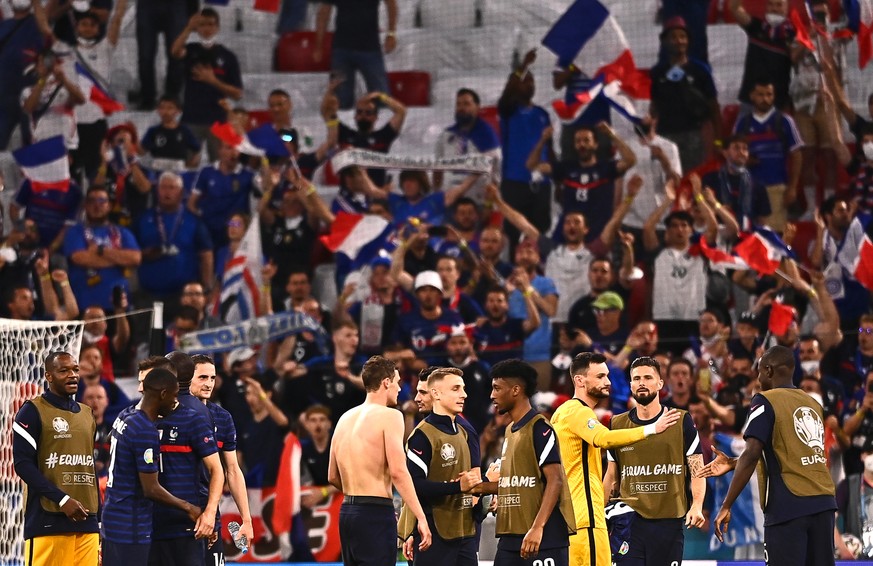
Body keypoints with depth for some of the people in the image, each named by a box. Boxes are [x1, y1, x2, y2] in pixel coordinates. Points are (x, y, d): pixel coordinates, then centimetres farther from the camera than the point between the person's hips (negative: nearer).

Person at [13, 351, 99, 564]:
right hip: (48, 520, -6)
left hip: (86, 519, 6)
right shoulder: (33, 411, -2)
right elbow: (23, 464, -10)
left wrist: (99, 513, 18)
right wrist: (62, 499, -16)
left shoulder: (86, 414, 19)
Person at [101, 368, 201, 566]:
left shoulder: (123, 419, 9)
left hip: (112, 519, 9)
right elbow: (151, 489, -18)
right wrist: (188, 508, -5)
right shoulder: (146, 432, -19)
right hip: (131, 528, -9)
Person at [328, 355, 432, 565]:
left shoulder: (346, 418, 15)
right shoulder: (389, 416, -8)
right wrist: (421, 518, -18)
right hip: (376, 514, -8)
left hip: (347, 511, 8)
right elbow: (398, 471, -18)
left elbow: (333, 477, 19)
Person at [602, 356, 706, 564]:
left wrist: (697, 506, -13)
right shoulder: (618, 424, 10)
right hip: (629, 522, 1)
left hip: (669, 522, -1)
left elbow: (697, 469, 2)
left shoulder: (681, 421, 3)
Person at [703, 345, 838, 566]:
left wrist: (726, 506, -12)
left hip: (788, 506, -6)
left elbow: (752, 454, -14)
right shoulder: (813, 404, 16)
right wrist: (733, 463, 30)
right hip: (823, 503, 6)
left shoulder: (765, 401, -4)